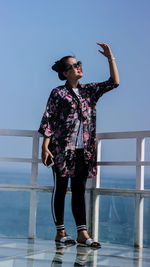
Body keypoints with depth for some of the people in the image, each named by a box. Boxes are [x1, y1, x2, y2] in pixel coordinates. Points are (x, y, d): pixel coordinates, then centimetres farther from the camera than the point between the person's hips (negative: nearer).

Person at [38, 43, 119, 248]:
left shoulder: (89, 90, 14)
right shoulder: (58, 93, -1)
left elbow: (114, 83, 10)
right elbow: (48, 121, -3)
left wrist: (110, 58, 3)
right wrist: (45, 147, -10)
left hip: (84, 150, 5)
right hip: (62, 148, -4)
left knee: (79, 191, 4)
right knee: (60, 189, 2)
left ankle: (82, 233, 4)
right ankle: (61, 232, 10)